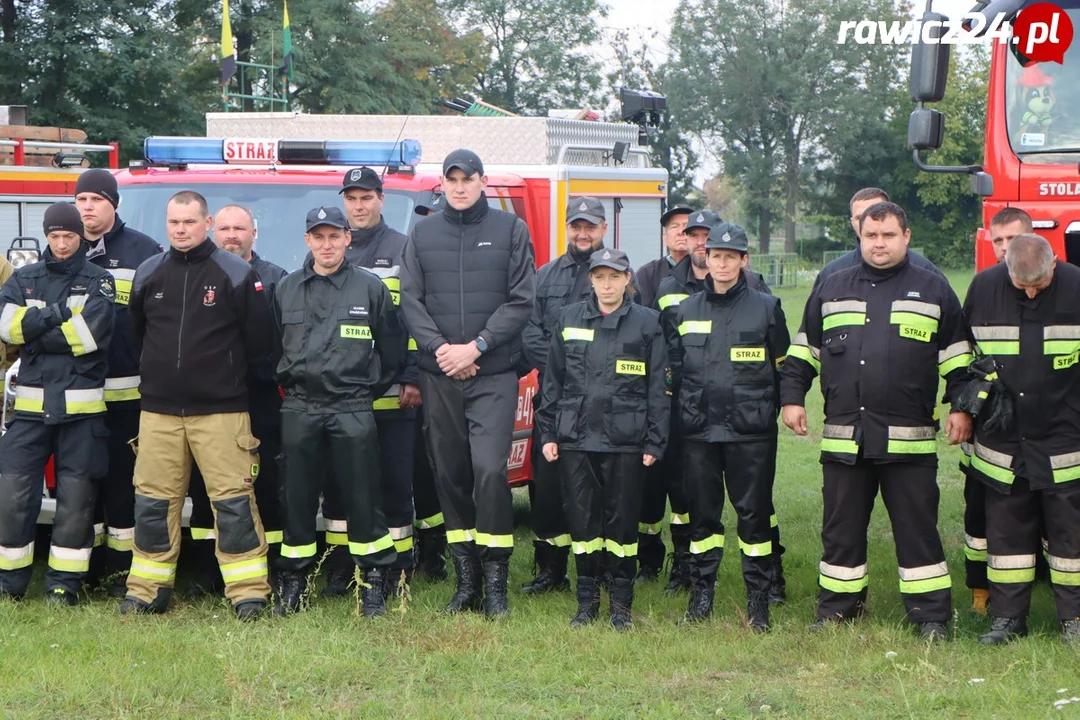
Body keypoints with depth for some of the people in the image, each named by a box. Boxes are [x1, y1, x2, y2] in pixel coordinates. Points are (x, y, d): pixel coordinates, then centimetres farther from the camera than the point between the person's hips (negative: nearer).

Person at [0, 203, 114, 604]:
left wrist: (32, 333, -6)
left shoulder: (98, 281, 5)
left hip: (82, 405, -2)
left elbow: (91, 333, -12)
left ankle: (65, 583, 10)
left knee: (76, 498, 1)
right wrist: (58, 314, -11)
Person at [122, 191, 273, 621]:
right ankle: (148, 590, 15)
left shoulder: (236, 275, -3)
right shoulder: (148, 274, 9)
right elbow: (134, 334, 20)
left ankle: (249, 592, -1)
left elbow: (258, 340, 1)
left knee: (233, 501, -5)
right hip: (158, 410, 4)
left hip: (221, 410, -4)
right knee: (153, 503, 6)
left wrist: (237, 382, 4)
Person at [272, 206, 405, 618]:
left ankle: (373, 582, 6)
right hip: (299, 408, 2)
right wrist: (286, 383, 15)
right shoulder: (286, 290, 10)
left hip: (353, 409, -2)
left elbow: (392, 347, 8)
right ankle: (294, 580, 15)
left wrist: (374, 389, 7)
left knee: (362, 496, -2)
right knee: (298, 498, 6)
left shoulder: (371, 288, 3)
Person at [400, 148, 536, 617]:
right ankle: (466, 581, 14)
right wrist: (439, 348, -9)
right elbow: (411, 300, 6)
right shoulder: (422, 234, 12)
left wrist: (476, 347, -11)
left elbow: (521, 300, -1)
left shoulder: (511, 230, 5)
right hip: (439, 376, 3)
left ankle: (495, 581, -5)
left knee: (489, 469, -14)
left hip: (494, 375, -3)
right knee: (450, 473, 5)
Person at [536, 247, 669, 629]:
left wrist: (655, 442, -2)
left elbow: (658, 387, 3)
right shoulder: (569, 319, 9)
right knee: (582, 521, 5)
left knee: (622, 521, 2)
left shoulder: (647, 323, 3)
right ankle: (587, 599, 17)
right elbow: (551, 381, 12)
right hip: (576, 437, 2)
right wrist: (547, 433, 7)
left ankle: (621, 603, 14)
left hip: (626, 440, -2)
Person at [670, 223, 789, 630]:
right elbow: (673, 368, 17)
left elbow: (784, 367, 10)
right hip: (698, 430, 2)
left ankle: (759, 598, 8)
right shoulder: (686, 311, 10)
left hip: (751, 432, -2)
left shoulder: (766, 308, 3)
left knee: (754, 512, 0)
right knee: (701, 512, 7)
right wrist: (682, 410, 10)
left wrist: (770, 409, 7)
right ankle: (701, 592, 17)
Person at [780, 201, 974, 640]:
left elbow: (957, 357, 9)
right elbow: (802, 352, 19)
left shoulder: (933, 290, 7)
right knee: (841, 528, 9)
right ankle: (837, 610, 20)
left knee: (917, 528, 1)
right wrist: (792, 397, 11)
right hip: (843, 436, 3)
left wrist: (961, 407, 2)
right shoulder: (831, 290, 13)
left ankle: (931, 616, 8)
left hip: (909, 439, -2)